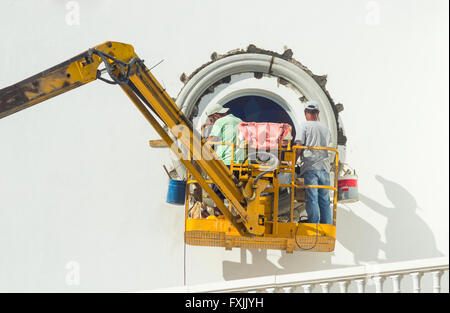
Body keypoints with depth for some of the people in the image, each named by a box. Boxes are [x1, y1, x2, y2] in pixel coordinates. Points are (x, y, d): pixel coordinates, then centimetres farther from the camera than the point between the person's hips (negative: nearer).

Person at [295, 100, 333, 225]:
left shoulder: (304, 125, 1)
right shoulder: (325, 128, 16)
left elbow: (299, 146, -5)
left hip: (310, 167, -4)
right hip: (325, 167, 5)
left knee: (312, 199, -6)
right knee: (325, 200, 7)